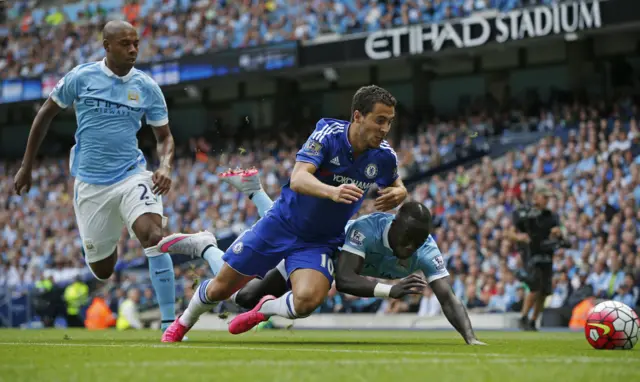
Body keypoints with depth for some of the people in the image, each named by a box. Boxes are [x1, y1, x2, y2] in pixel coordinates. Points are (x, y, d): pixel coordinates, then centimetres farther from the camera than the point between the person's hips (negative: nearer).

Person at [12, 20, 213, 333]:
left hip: (132, 175, 0)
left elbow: (164, 136, 7)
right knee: (102, 271, 6)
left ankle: (169, 324, -22)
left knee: (153, 236, -28)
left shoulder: (146, 87, -1)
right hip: (90, 183, 0)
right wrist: (26, 166, 10)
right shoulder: (81, 77, -4)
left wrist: (165, 166, -15)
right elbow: (46, 114, 8)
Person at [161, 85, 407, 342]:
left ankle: (265, 309, 9)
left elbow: (396, 186, 11)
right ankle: (183, 323, 43)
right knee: (219, 289, 9)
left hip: (320, 242, 2)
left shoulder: (384, 156, -11)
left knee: (307, 300, -27)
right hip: (282, 225, -2)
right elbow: (298, 179, -34)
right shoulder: (329, 135, -22)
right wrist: (331, 191, -54)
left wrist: (397, 193, -14)